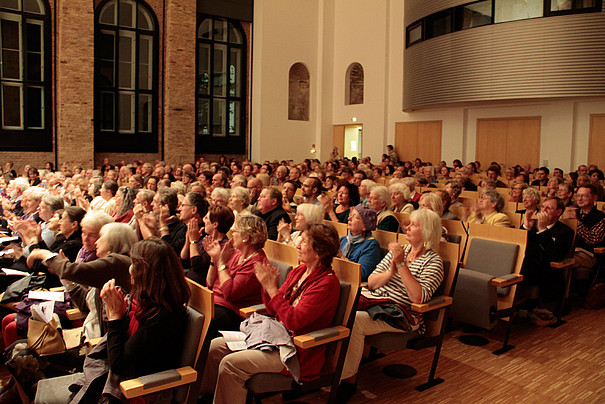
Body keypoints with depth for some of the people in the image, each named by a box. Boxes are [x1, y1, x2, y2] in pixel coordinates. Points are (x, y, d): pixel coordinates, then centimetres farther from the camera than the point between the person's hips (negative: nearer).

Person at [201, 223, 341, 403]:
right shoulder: (299, 271, 7)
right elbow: (273, 311, 11)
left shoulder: (327, 282, -19)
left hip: (299, 354, -9)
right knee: (215, 347, 2)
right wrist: (266, 285, -6)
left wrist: (272, 288, -20)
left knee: (230, 364, -21)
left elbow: (294, 321, -25)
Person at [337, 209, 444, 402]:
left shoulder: (433, 261, -1)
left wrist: (401, 265, -16)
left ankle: (349, 380, -14)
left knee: (353, 320, -29)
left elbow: (419, 297, -18)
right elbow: (371, 282, 11)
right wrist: (391, 272, -7)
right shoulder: (399, 250, 17)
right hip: (371, 299, 6)